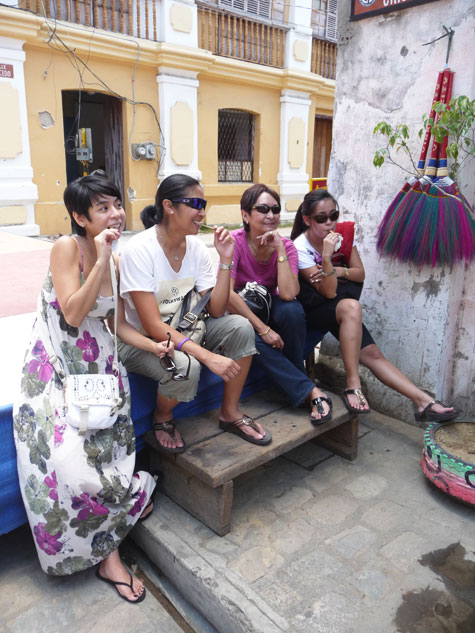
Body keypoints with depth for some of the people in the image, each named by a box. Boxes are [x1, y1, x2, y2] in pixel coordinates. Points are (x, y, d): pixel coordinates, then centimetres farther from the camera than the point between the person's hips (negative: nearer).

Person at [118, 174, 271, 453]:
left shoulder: (196, 246, -4)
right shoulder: (140, 249, -23)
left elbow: (216, 311, -7)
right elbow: (153, 325, -27)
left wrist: (226, 260, -17)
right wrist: (208, 356, -34)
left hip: (180, 330, 6)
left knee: (240, 327, -16)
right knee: (186, 366, -35)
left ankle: (230, 413, 2)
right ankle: (162, 419, 1)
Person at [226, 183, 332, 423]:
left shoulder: (286, 245, -10)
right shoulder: (235, 241, -18)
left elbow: (288, 294, -27)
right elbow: (227, 293, -26)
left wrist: (280, 249, -28)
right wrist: (263, 329, -30)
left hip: (270, 307, 2)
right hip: (241, 311, -2)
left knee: (292, 310, -32)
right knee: (251, 336, -35)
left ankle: (298, 380, -14)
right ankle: (310, 391, -25)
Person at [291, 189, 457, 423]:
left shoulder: (343, 232, -2)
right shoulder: (301, 247, -17)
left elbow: (360, 274, 3)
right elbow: (329, 293, -21)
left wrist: (339, 272, -17)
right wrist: (326, 256, -33)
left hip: (338, 306, 5)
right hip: (313, 309, -5)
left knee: (371, 352, -13)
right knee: (351, 306, -35)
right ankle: (353, 384, -30)